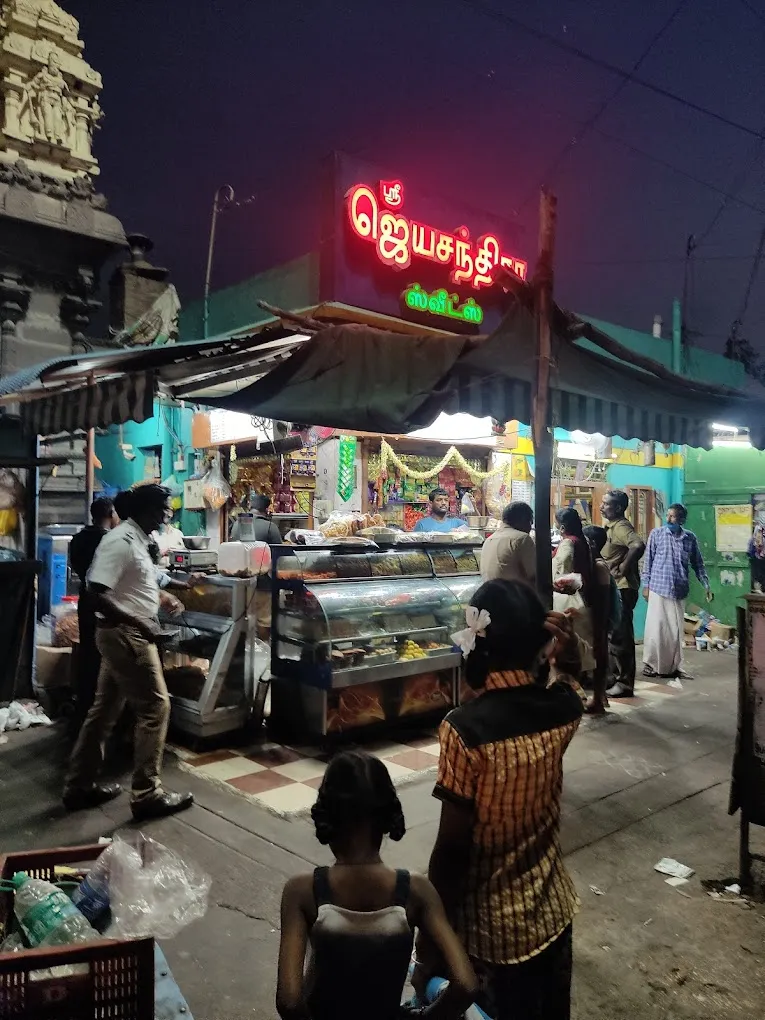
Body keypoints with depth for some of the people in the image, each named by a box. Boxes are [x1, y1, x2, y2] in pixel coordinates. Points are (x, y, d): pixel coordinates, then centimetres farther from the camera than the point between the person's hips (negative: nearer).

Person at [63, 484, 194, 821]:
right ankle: (146, 794, 3)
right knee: (155, 707, -5)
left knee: (105, 709, 15)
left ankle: (79, 786, 26)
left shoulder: (135, 540, 12)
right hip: (126, 636, -10)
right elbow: (96, 594, -24)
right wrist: (138, 623, -21)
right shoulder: (121, 541, -18)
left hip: (125, 635, 10)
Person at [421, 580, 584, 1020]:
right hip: (553, 908, 5)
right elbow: (571, 676, 16)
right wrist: (569, 651, -4)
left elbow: (452, 846, -21)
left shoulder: (466, 728, -27)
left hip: (493, 925, -5)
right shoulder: (562, 708, -12)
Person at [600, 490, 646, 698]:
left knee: (621, 635, -5)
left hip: (622, 588, -10)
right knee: (613, 634, 16)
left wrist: (624, 567, -25)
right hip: (612, 588, 10)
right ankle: (616, 676, 26)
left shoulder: (621, 527, -17)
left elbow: (639, 545, -35)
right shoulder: (612, 527, 14)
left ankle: (625, 683, 3)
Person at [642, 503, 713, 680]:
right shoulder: (656, 534, -2)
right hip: (658, 588, -2)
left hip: (679, 590, 2)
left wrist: (706, 586, 5)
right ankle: (650, 664, 9)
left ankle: (674, 666, 16)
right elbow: (648, 560, 1)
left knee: (676, 629, 6)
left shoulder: (690, 538, 4)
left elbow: (698, 564, 11)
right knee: (655, 627, -2)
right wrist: (645, 585, -1)